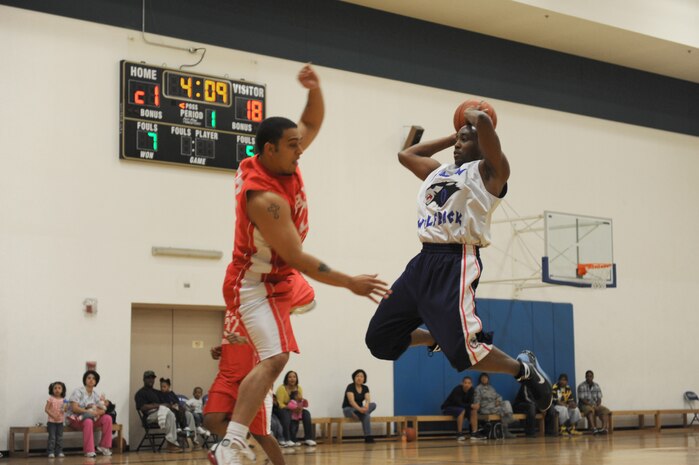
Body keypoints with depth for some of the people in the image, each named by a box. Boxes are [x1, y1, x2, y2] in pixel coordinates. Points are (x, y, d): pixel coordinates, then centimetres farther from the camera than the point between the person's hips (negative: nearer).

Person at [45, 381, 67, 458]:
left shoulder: (63, 400, 5)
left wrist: (65, 408, -13)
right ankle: (51, 452, -3)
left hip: (60, 421, 4)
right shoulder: (51, 399, -6)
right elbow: (46, 409, -10)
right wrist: (53, 416, -19)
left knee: (60, 437, 7)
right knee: (52, 437, -6)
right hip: (51, 421, -4)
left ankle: (59, 451, 13)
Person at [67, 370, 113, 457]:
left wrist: (97, 412, -25)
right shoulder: (78, 392, -8)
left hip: (92, 418, 6)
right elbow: (74, 408, -19)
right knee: (88, 421, -38)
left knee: (107, 418, -18)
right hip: (76, 418, -5)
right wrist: (88, 411, -29)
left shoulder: (96, 394, 7)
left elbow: (102, 410, -1)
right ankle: (89, 451, -37)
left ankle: (104, 446, -11)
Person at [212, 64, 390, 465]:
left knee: (307, 299, 38)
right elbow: (297, 258, -33)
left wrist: (315, 88, -17)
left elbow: (312, 123, 6)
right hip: (255, 283, -10)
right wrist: (350, 283, -28)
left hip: (281, 275, 10)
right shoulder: (265, 199, -34)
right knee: (276, 358, -24)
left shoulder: (283, 161, -9)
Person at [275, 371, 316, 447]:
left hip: (294, 411, 6)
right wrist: (293, 409, -33)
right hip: (283, 411, -6)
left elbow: (300, 401, -1)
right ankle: (287, 440, -44)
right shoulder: (282, 388, -16)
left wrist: (301, 405, -26)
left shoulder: (299, 388, 2)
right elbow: (280, 404, -22)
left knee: (306, 413, -18)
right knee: (286, 413, -38)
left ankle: (308, 438, -18)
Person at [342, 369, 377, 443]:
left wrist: (366, 407, -41)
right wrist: (359, 409, -49)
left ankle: (357, 415, -33)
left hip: (359, 409, 6)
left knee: (373, 405, -27)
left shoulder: (365, 388, 2)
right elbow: (351, 401, -30)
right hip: (348, 409, -6)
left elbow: (368, 400, -16)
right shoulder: (350, 387, -16)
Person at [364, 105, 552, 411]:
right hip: (424, 261, 8)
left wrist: (473, 116, 9)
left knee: (463, 349, -19)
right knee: (380, 338, 10)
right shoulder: (438, 171, 23)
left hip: (457, 262, -8)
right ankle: (437, 338, 35)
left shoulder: (488, 171, 1)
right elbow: (405, 155, 37)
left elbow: (483, 121, -14)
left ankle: (524, 369, 7)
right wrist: (452, 136, 33)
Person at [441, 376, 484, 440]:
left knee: (474, 410, -12)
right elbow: (458, 403, -33)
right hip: (447, 407, -7)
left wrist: (474, 405, -27)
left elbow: (470, 402, -5)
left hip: (459, 407, 7)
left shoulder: (471, 390, -6)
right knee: (461, 410, -35)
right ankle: (459, 434, -29)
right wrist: (471, 406, -40)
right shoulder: (457, 390, -27)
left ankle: (474, 433, -12)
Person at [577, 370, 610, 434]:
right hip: (585, 405, -5)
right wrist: (591, 405, -20)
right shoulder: (581, 386, -4)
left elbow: (599, 398, 7)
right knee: (590, 410, -38)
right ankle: (594, 429, -53)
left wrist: (597, 405, -13)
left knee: (605, 410, -24)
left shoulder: (597, 386, 11)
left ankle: (604, 428, -43)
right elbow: (582, 399, -11)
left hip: (596, 405, 5)